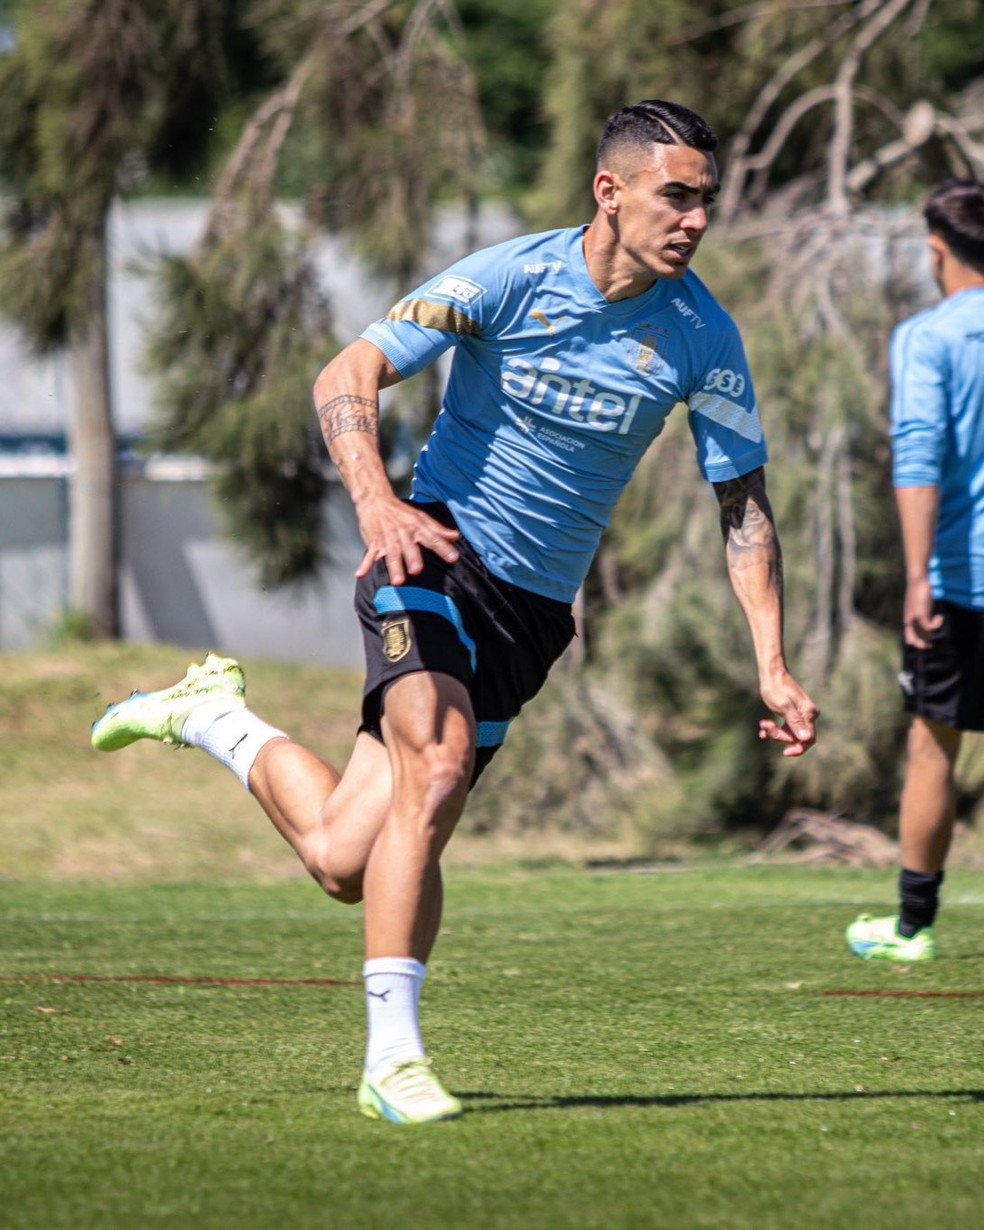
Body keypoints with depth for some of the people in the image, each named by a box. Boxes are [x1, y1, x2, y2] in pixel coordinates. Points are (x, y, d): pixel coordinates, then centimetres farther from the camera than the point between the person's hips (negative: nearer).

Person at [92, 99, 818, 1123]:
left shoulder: (702, 338, -5)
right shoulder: (509, 279, -14)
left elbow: (744, 507, 2)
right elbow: (346, 377, -15)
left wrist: (772, 668, -8)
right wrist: (377, 502, -33)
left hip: (534, 608, 4)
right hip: (436, 551, -4)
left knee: (343, 859, -3)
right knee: (437, 766, -31)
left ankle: (216, 715, 27)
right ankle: (392, 1057, -25)